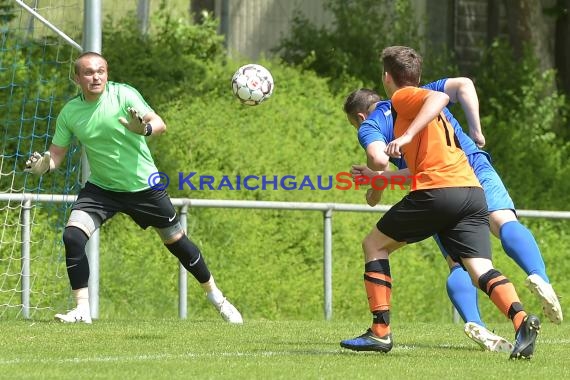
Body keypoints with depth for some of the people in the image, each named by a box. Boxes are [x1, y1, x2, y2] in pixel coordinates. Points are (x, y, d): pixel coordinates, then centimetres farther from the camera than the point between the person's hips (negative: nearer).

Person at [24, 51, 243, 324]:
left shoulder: (123, 95, -17)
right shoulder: (69, 113, -7)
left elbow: (159, 124, -24)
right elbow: (56, 153, 0)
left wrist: (145, 129, -47)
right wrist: (43, 165, -23)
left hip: (144, 186, -2)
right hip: (101, 189, 2)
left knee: (176, 241, 9)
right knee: (72, 236, -19)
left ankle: (214, 295, 30)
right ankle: (82, 309, -11)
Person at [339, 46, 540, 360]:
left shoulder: (404, 97, 7)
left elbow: (439, 98, -16)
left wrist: (408, 136, -23)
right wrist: (378, 177, 51)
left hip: (437, 192, -7)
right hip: (473, 192, 7)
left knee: (374, 244, 12)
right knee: (480, 269, -5)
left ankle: (380, 332, 7)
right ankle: (521, 319, -34)